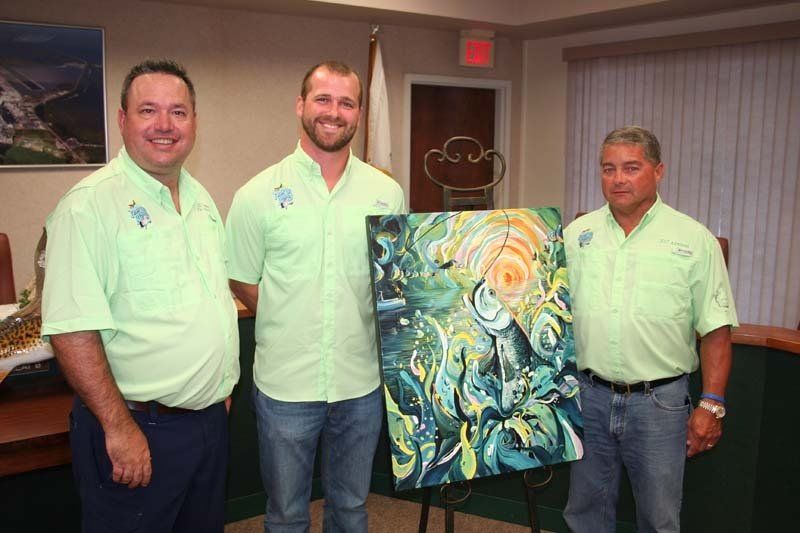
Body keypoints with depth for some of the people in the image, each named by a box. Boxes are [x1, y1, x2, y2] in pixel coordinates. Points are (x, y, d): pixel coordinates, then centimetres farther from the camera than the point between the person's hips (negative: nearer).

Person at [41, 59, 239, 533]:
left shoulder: (202, 199, 8)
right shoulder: (89, 205, -16)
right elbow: (72, 330, -21)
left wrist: (223, 385, 15)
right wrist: (120, 427, -21)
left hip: (211, 418, 7)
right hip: (139, 429, -7)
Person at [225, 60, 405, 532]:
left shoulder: (387, 192, 1)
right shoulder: (259, 194, -4)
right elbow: (242, 281, 3)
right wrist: (291, 325, -5)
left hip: (362, 383, 2)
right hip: (285, 385, -1)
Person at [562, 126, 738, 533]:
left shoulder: (694, 240, -4)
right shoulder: (576, 234, 4)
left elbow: (716, 331, -3)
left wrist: (712, 404, -7)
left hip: (659, 402, -2)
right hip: (589, 395, 3)